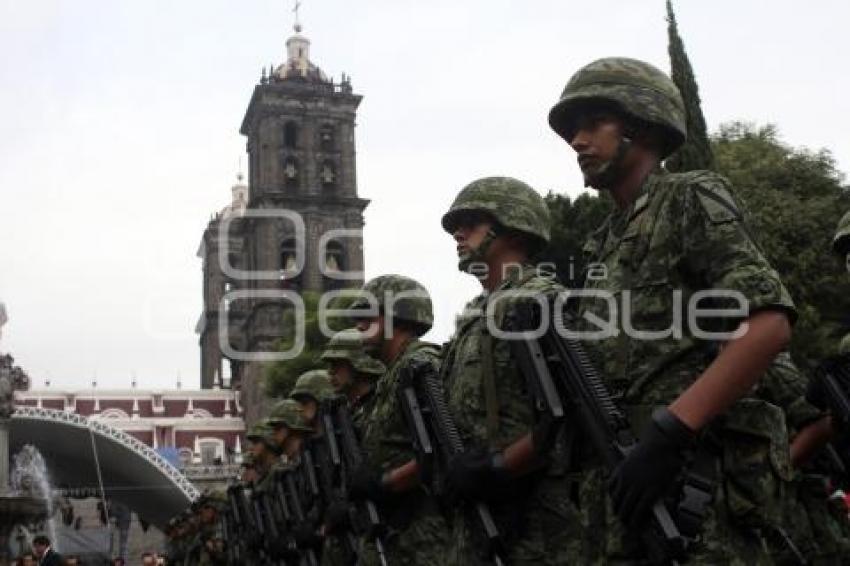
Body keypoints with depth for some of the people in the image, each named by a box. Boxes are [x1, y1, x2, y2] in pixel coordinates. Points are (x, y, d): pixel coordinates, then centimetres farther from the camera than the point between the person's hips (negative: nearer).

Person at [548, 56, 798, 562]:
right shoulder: (604, 245, 20)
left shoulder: (691, 200, -2)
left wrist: (668, 431, -21)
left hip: (699, 481, -7)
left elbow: (770, 325, -15)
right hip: (626, 483, 7)